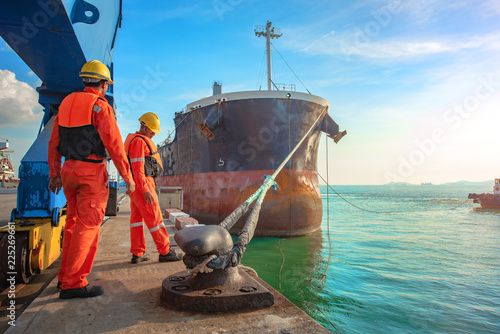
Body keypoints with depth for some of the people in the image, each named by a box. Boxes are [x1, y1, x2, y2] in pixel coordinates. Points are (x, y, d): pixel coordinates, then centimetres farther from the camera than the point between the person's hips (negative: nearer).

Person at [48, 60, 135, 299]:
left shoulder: (66, 104, 12)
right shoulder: (101, 107, -11)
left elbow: (54, 143, 13)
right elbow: (114, 145, -16)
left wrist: (55, 174, 18)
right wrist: (127, 177, -10)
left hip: (69, 170, 8)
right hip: (92, 172, -8)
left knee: (74, 223, 16)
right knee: (87, 226, -4)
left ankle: (67, 275, 24)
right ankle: (73, 284, -2)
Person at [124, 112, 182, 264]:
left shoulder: (140, 141, 19)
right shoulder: (138, 141, -15)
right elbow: (137, 168, -21)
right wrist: (146, 191, -24)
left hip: (136, 186, 11)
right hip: (142, 185, -11)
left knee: (137, 217, 9)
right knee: (154, 217, -6)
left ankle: (137, 254, 12)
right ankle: (165, 252, 0)